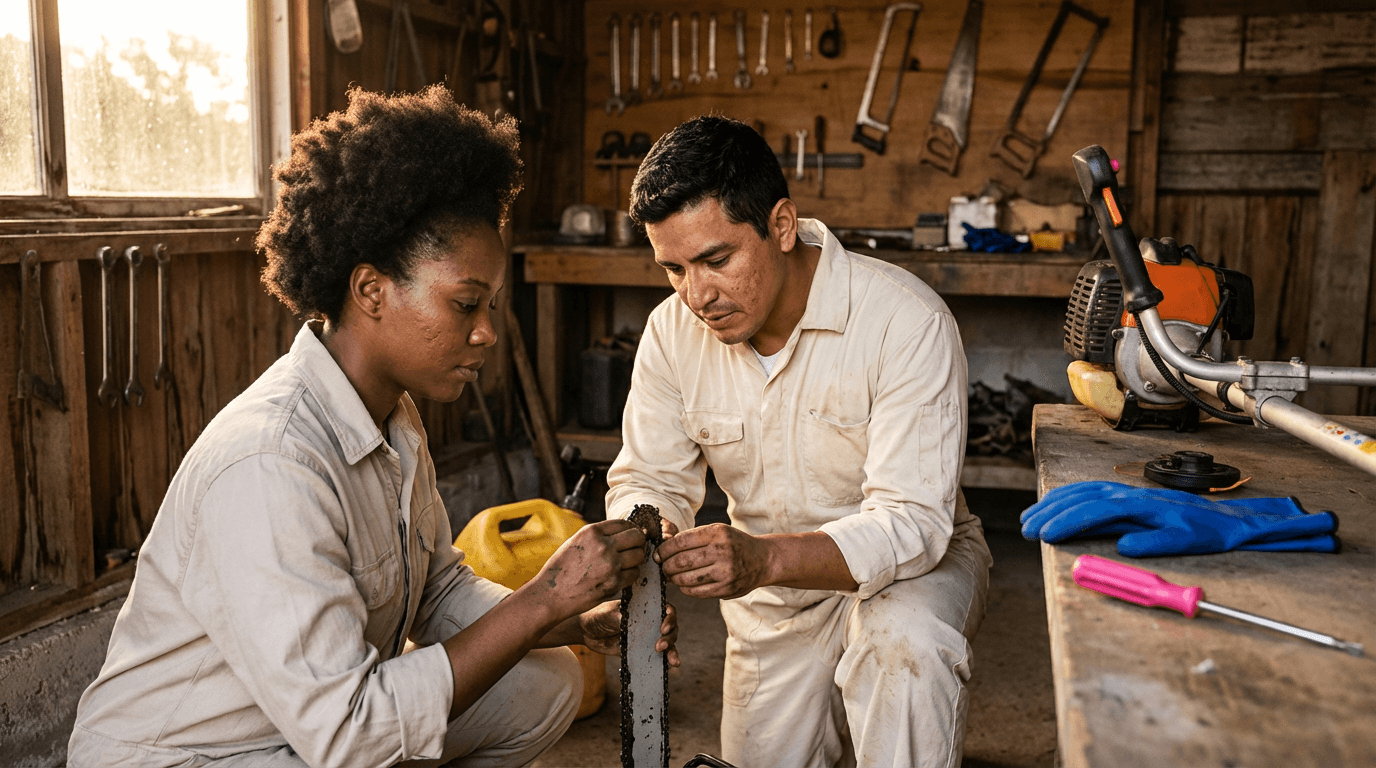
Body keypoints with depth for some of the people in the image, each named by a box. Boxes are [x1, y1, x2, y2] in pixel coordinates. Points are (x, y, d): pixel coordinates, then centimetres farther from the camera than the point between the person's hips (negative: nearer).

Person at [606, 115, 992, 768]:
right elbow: (648, 481, -5)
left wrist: (764, 558, -47)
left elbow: (910, 523, -30)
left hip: (911, 566, -4)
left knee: (903, 642, -35)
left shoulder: (906, 321, -26)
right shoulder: (673, 331, -11)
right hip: (774, 594, 5)